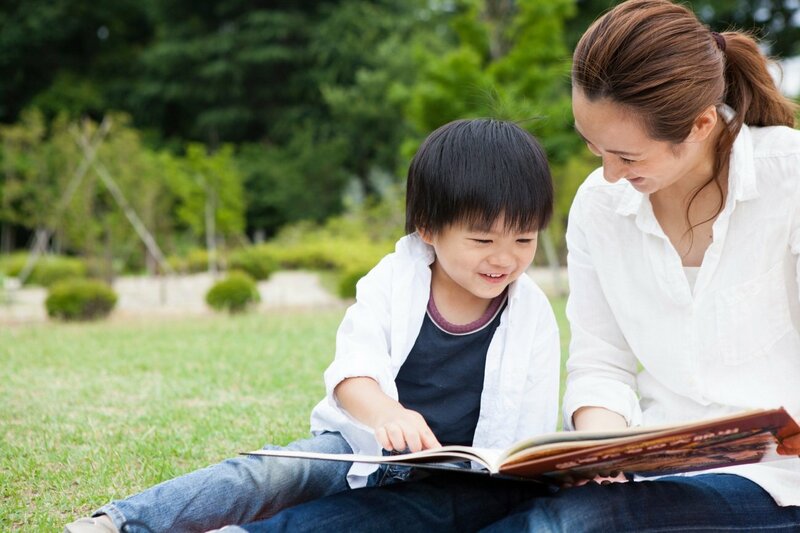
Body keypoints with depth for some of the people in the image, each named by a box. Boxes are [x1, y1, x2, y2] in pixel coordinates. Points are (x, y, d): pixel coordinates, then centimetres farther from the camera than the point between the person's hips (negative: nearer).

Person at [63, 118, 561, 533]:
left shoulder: (533, 314, -3)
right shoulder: (392, 281, -6)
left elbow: (530, 425, 1)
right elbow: (353, 372, -20)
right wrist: (387, 413, -42)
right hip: (363, 447, -1)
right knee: (273, 473, -27)